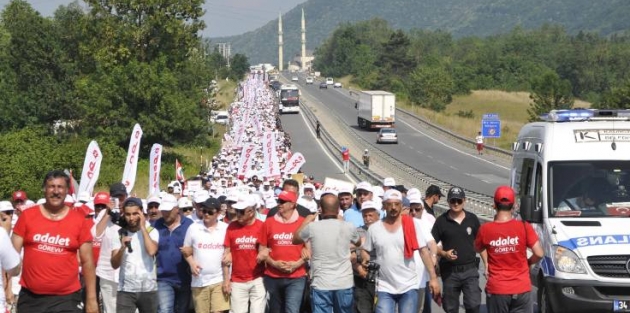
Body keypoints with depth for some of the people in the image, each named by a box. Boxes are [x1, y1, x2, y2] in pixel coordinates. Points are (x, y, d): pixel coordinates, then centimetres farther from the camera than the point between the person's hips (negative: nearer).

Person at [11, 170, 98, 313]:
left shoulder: (79, 220, 0)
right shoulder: (27, 216, 1)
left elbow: (87, 262, 4)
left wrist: (91, 299, 2)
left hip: (66, 298, -1)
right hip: (30, 297, 1)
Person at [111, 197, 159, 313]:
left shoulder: (151, 231, 1)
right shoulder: (119, 234, 4)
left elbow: (151, 251, -20)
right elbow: (114, 265, -1)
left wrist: (143, 227, -12)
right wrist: (122, 247, -19)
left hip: (148, 289, 0)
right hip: (126, 290, 0)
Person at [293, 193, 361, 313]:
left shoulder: (312, 227, -8)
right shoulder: (348, 227, -3)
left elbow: (295, 239, 13)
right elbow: (358, 243, 21)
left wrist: (306, 222, 27)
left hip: (321, 284, -2)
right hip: (344, 283, 2)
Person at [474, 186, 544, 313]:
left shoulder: (486, 229, -5)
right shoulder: (524, 227, -8)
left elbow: (477, 249, 15)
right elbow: (539, 254, -9)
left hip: (496, 290, 1)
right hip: (522, 289, 0)